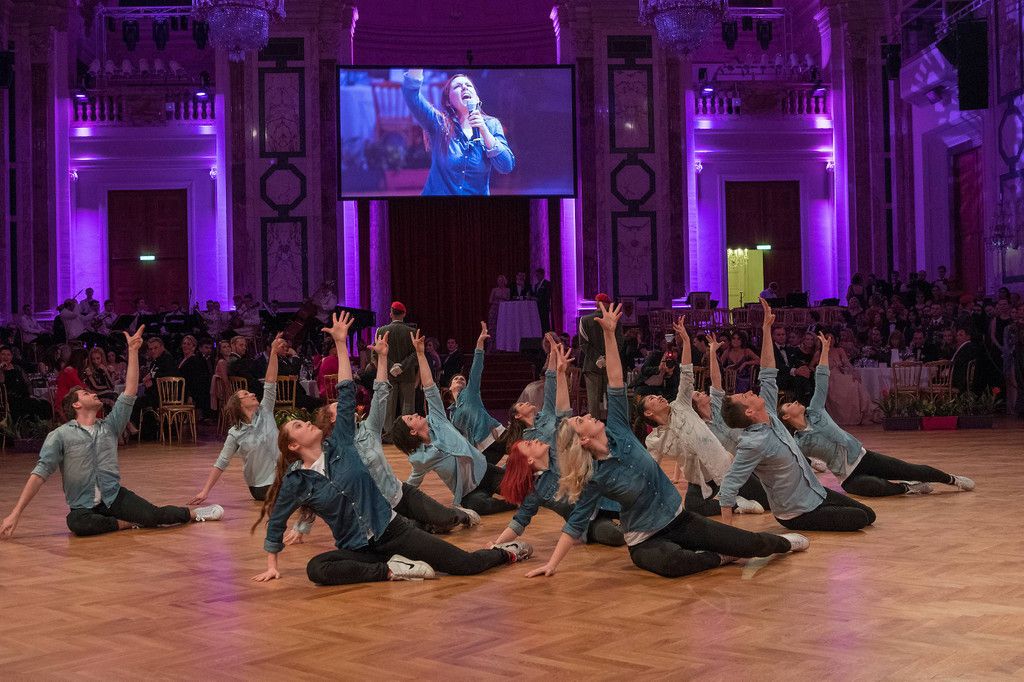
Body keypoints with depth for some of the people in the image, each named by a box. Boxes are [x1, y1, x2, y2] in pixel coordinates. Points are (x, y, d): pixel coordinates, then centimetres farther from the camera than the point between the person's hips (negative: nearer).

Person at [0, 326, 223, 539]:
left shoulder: (109, 426, 8)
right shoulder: (60, 435, -2)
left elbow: (129, 392, 1)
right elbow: (40, 472, -7)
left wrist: (133, 351, -7)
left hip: (115, 496, 2)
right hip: (84, 507, -2)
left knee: (154, 516, -20)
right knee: (77, 524, -37)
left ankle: (193, 514, 5)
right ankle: (127, 523, -17)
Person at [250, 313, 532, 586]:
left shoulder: (339, 445, 2)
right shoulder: (295, 481, -2)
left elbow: (346, 394, -2)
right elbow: (276, 522, 11)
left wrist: (340, 343, -5)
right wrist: (272, 565, 10)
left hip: (392, 529, 1)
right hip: (357, 550, -1)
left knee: (466, 565, -5)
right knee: (316, 570, -33)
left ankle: (505, 552, 25)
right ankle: (392, 570, -24)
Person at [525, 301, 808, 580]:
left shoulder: (617, 431, -4)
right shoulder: (596, 479, -15)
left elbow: (616, 385, -10)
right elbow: (576, 522, -11)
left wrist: (609, 334, -16)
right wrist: (552, 564, -17)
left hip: (679, 520, 5)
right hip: (646, 542, -5)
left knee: (750, 544, 0)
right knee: (671, 562, -41)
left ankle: (783, 543, 31)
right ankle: (719, 558, -14)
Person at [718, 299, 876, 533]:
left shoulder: (769, 416, -4)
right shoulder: (753, 443, -30)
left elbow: (768, 374, 2)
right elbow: (728, 488, -32)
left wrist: (767, 329, -3)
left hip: (816, 493, 9)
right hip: (798, 514, -9)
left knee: (868, 514, 12)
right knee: (861, 519, -10)